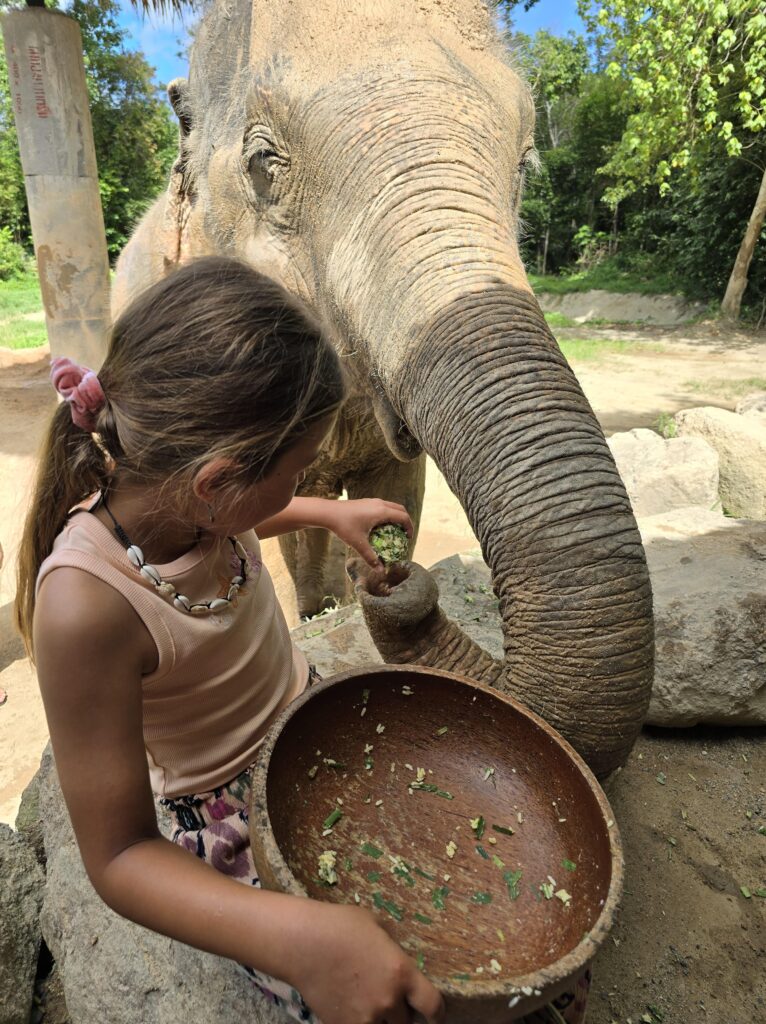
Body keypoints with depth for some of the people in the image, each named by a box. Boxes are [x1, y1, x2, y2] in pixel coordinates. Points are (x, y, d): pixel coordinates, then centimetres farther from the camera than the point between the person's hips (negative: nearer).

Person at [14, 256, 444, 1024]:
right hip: (238, 822, -6)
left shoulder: (167, 490, -17)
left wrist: (331, 513, 6)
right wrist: (297, 941, -39)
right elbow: (117, 858, -27)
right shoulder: (87, 606, -37)